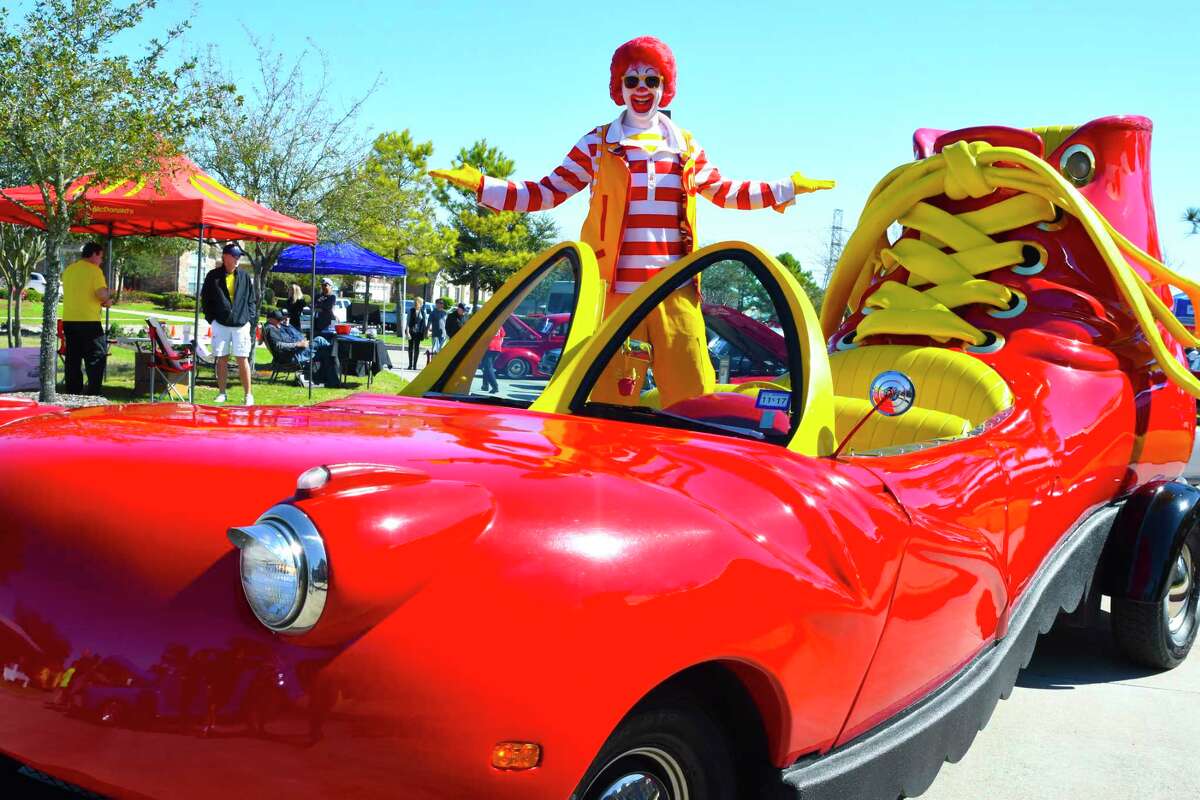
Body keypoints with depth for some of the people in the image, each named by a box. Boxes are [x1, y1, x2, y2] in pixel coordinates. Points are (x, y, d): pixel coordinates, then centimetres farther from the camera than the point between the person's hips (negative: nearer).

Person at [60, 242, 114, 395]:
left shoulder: (68, 270, 13)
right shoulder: (94, 270, -8)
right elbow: (102, 294, -18)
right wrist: (107, 298, 5)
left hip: (68, 320, 6)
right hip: (88, 321, -6)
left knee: (73, 360, 12)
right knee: (97, 358, 1)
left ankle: (72, 394, 14)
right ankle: (93, 394, -3)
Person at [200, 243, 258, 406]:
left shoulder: (245, 276, 8)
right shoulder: (213, 276, 5)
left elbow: (252, 299, 12)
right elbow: (205, 299, 10)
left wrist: (250, 318, 2)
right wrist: (211, 319, 3)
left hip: (241, 324, 0)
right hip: (220, 324, 0)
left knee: (242, 359, -2)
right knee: (221, 359, 5)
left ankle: (248, 394, 3)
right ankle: (221, 393, 13)